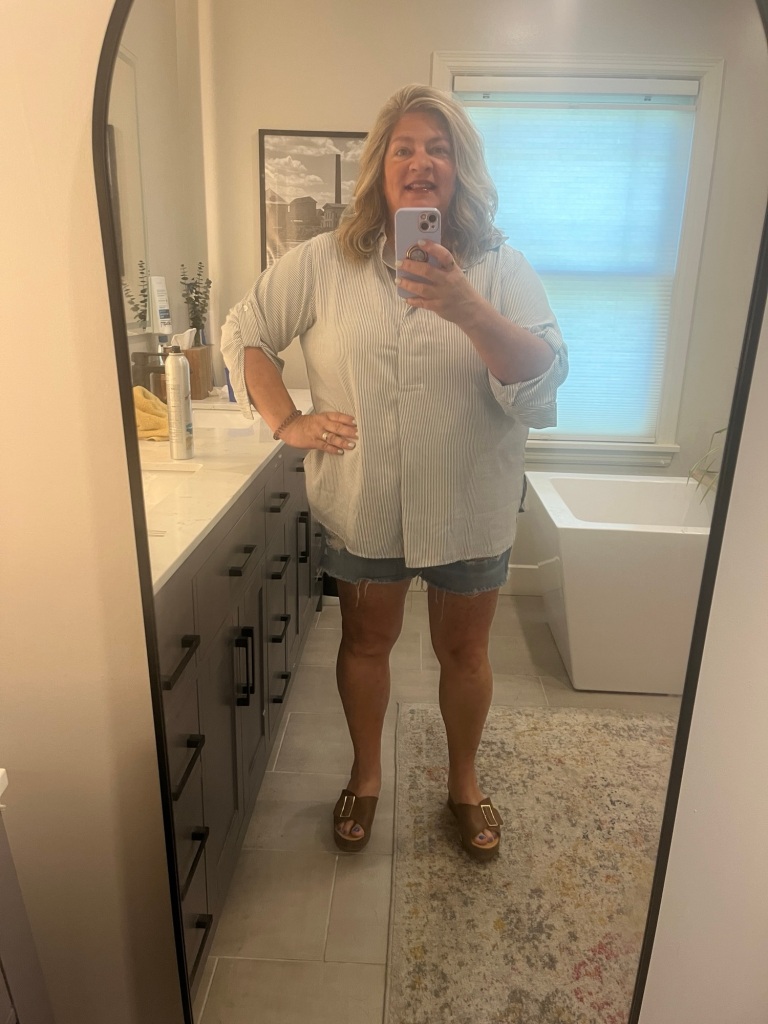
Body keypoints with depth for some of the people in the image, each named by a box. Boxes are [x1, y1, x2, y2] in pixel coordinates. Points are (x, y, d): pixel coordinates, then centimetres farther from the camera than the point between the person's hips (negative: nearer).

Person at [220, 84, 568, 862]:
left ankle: (463, 782, 44)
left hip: (469, 512, 0)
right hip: (361, 507, 1)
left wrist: (466, 309, -31)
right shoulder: (324, 262, -2)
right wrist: (288, 422, -7)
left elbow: (544, 381, -16)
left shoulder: (501, 270, -4)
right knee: (365, 643, 17)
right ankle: (365, 776, 44)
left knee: (463, 654, 16)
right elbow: (243, 333, 5)